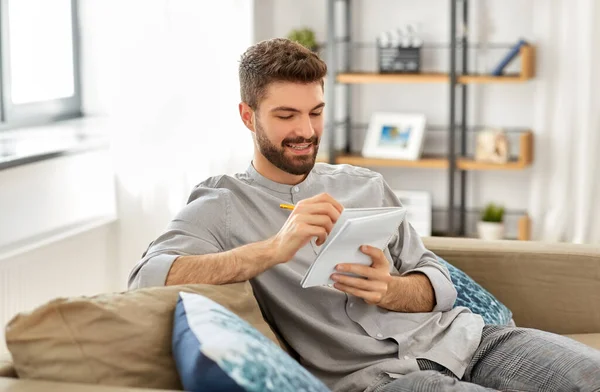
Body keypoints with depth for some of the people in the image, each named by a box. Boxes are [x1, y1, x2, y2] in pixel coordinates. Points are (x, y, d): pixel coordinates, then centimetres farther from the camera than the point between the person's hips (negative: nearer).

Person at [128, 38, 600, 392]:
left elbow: (440, 283, 15)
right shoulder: (221, 207, 4)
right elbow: (147, 278, -15)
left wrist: (388, 290, -9)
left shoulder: (366, 185, 19)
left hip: (458, 335, 6)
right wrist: (275, 248, -25)